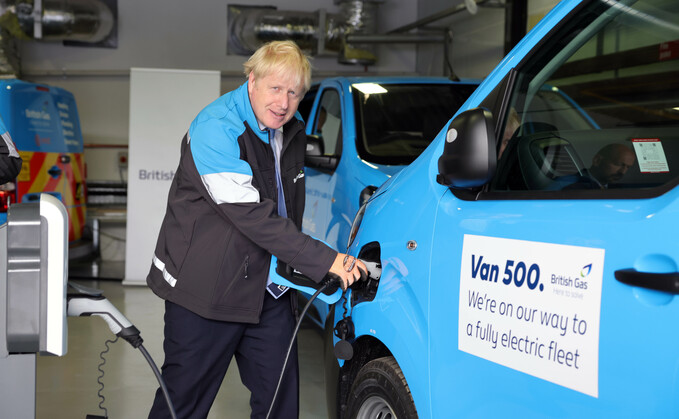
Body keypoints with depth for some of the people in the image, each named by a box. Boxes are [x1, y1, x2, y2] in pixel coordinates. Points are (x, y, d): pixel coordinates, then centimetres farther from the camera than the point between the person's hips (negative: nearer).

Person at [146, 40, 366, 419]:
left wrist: (298, 273, 16)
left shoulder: (292, 131, 8)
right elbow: (253, 215, -27)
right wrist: (325, 260, -28)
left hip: (270, 291, 7)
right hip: (205, 290, -7)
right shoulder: (216, 129, -18)